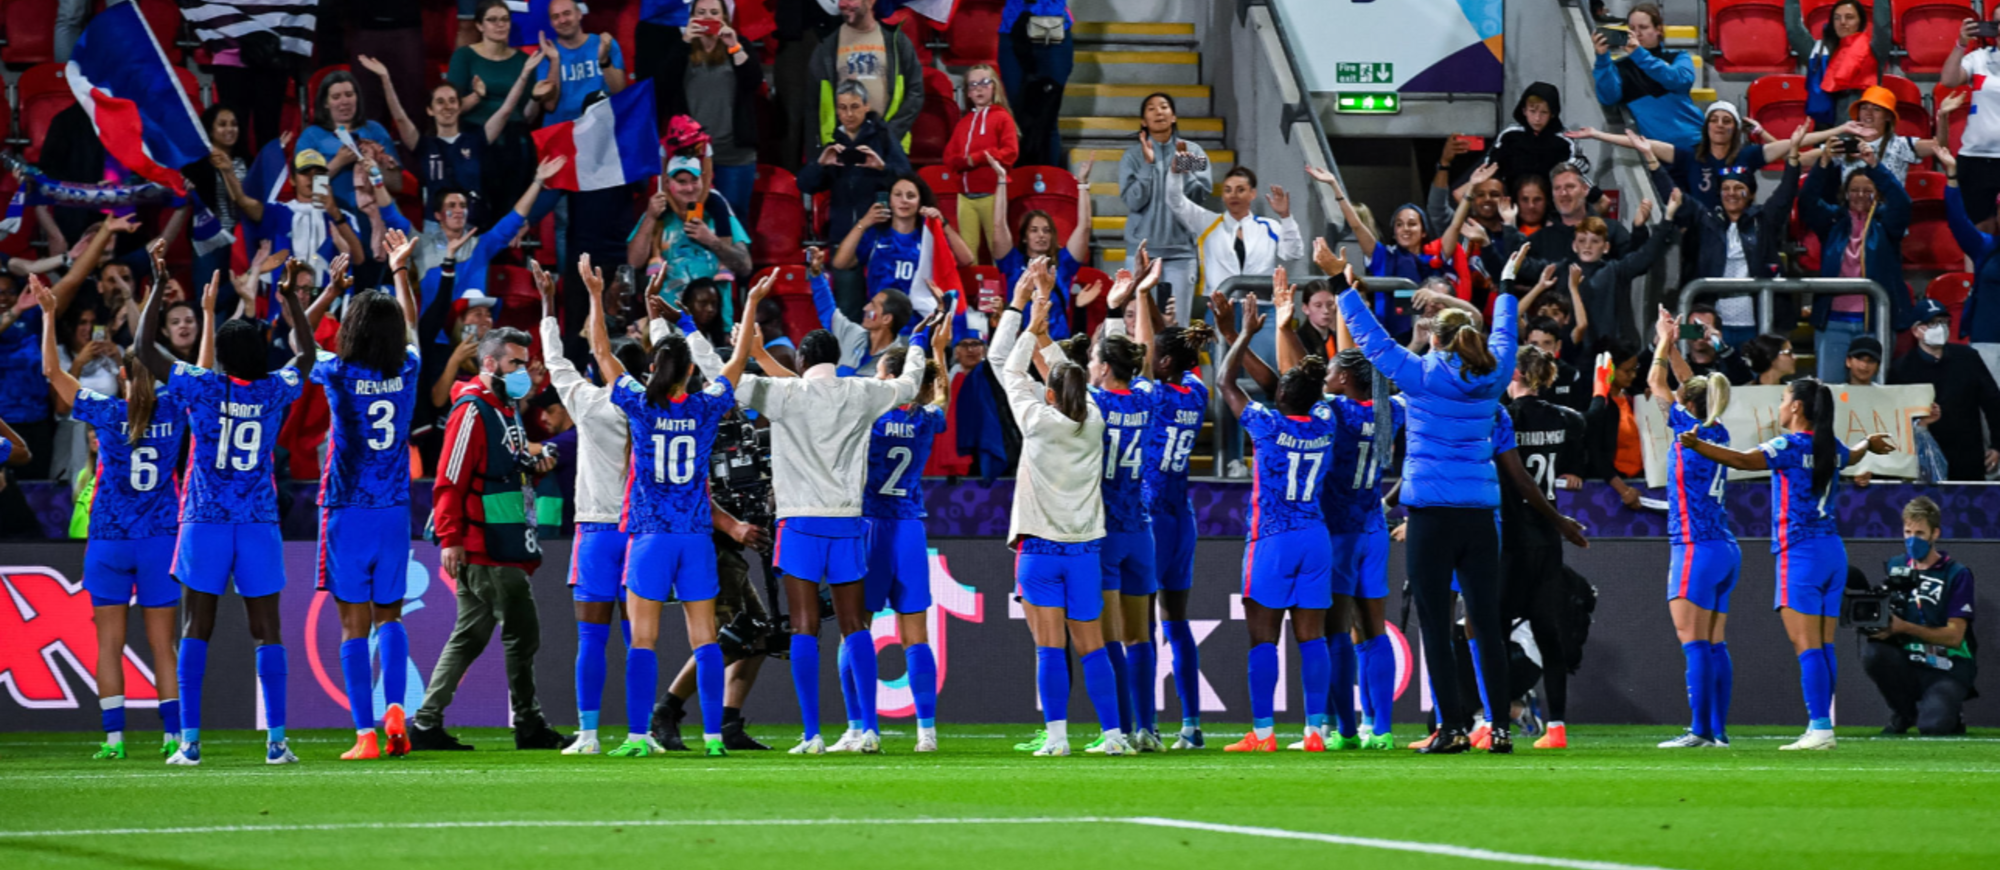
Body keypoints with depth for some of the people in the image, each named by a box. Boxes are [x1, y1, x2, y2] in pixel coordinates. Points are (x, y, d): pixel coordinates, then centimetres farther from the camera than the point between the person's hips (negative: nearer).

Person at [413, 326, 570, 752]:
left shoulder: (505, 410, 20)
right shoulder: (473, 411, -12)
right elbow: (450, 479, -17)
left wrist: (532, 463, 10)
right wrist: (451, 538, -21)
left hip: (504, 547, 10)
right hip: (485, 549, -10)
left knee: (470, 636, 10)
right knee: (522, 632, -6)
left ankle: (427, 725, 11)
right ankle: (529, 726, 1)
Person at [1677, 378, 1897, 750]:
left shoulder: (1790, 445, -10)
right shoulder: (1830, 448, 12)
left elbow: (1742, 460, -27)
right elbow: (1851, 455, 37)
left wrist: (1697, 445, -34)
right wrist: (1869, 444, 60)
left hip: (1799, 552, -8)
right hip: (1832, 552, 8)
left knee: (1807, 645, -10)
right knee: (1823, 646, 8)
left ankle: (1820, 726, -16)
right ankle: (1822, 727, 8)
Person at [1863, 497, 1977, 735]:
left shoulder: (1957, 574, -5)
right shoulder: (1896, 567, 9)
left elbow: (1954, 635, -11)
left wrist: (1903, 627, -21)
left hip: (1947, 669, -4)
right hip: (1908, 665, 4)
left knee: (1932, 727, -30)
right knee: (1872, 652, -28)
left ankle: (1949, 712, 10)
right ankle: (1903, 714, -2)